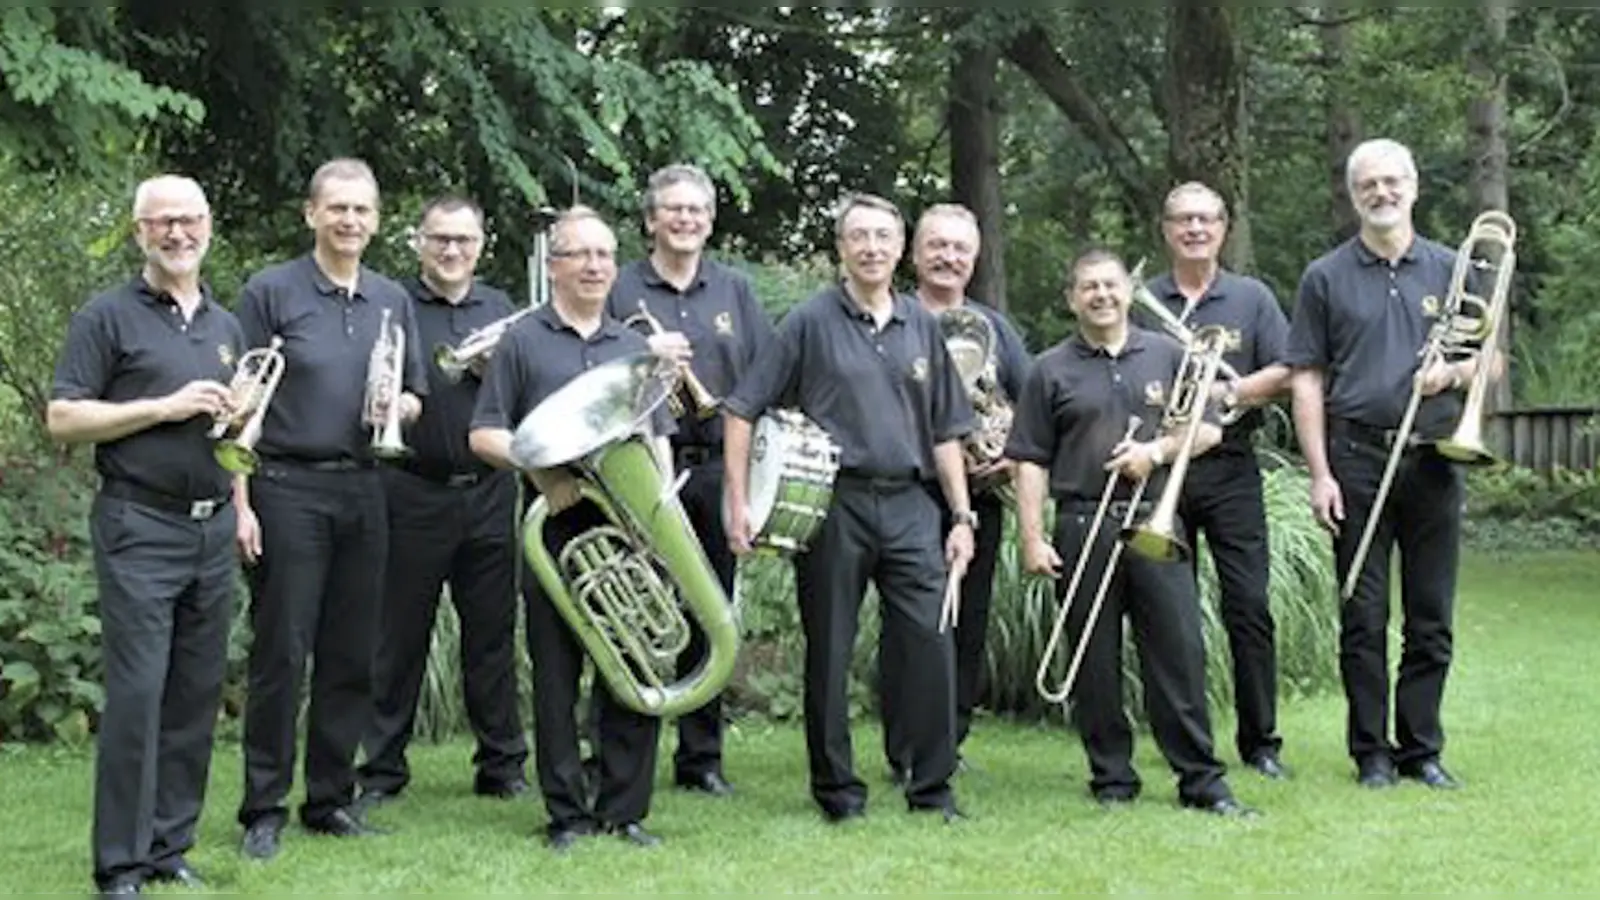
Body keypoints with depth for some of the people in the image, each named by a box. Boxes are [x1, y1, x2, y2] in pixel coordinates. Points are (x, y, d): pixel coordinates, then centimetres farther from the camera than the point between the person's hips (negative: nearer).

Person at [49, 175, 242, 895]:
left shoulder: (226, 326, 17)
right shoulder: (107, 317, -1)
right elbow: (63, 418, -8)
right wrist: (166, 407, -14)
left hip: (212, 530, 6)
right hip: (140, 529, -6)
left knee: (197, 695, 7)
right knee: (136, 693, -9)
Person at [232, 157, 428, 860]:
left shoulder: (392, 301, 13)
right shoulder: (270, 292, -2)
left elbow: (416, 397, 19)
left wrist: (398, 406, -6)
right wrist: (240, 502, -12)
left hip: (362, 491, 5)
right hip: (288, 488, -5)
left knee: (351, 657, 8)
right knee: (281, 655, -3)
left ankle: (331, 799, 18)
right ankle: (264, 810, 5)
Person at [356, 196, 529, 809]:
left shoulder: (501, 309, 13)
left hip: (489, 492, 3)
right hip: (415, 493, -3)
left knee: (492, 634, 9)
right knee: (400, 637, 4)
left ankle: (502, 765, 18)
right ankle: (383, 770, 13)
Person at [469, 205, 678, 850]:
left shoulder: (636, 347, 18)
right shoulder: (522, 342, 6)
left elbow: (659, 440, 19)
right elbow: (482, 435, 2)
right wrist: (535, 461, -15)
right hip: (556, 524, -3)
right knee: (556, 673, 1)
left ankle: (625, 809, 10)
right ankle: (567, 814, 9)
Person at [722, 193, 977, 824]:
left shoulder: (921, 327, 11)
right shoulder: (811, 322, 0)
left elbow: (946, 432, 16)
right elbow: (741, 410, -1)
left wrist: (961, 515, 9)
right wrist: (739, 502, -8)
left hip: (909, 505, 3)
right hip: (832, 504, -3)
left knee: (929, 643, -2)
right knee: (828, 652, 4)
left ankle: (933, 788, 9)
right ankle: (836, 790, 16)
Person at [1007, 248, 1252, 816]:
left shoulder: (1167, 356, 11)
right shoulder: (1051, 371, 7)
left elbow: (1208, 429, 11)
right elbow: (1031, 462, 4)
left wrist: (1157, 450, -8)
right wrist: (1032, 539, -4)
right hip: (1083, 529, 0)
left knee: (1179, 651, -2)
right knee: (1095, 662, 3)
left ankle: (1201, 780, 3)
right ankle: (1112, 778, 13)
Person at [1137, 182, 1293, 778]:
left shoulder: (1252, 299, 8)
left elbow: (1284, 372, 1)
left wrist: (1229, 392, -12)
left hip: (1230, 468, -1)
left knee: (1248, 606, -4)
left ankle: (1261, 741, 4)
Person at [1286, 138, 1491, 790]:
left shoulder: (1450, 270, 10)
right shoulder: (1326, 278, 5)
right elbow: (1307, 380, 2)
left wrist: (1453, 373, -10)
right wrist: (1320, 473, -6)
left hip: (1434, 460, 2)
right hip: (1357, 458, -2)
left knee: (1431, 618, 5)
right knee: (1363, 618, 1)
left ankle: (1422, 748, 15)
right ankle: (1372, 752, 10)